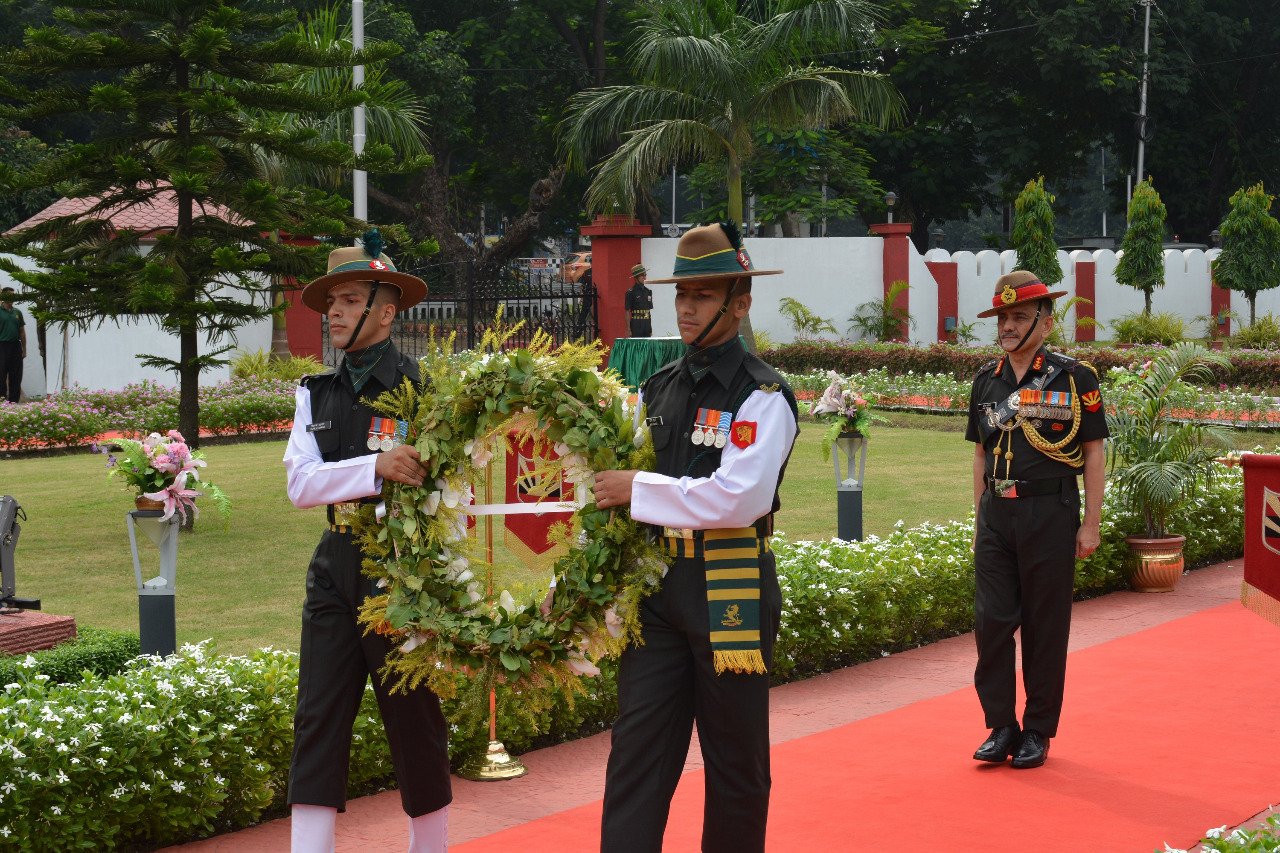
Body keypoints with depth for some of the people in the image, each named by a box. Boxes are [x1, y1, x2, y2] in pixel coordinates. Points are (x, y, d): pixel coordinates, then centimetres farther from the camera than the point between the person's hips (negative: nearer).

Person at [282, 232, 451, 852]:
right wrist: (376, 466, -24)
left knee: (416, 728, 6)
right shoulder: (317, 395, 7)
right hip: (335, 570, 5)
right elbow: (300, 484, -7)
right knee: (317, 724, 1)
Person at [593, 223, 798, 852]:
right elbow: (621, 477, 20)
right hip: (656, 587, 5)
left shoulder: (762, 395, -8)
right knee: (635, 752, 1)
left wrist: (638, 489, -18)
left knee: (735, 760, 8)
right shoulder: (657, 390, 11)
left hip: (730, 591, -5)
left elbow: (739, 498, -20)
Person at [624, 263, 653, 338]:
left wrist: (650, 328, 14)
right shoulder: (631, 293, -5)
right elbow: (627, 312, -5)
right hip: (636, 325, -6)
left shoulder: (648, 292, 13)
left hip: (647, 324, 6)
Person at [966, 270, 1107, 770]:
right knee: (992, 620, 1)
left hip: (1049, 514, -4)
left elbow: (1093, 455, -2)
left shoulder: (1074, 378, -3)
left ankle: (1038, 733, 13)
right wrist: (981, 518, 12)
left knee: (1045, 628, 3)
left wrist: (1090, 525, -6)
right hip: (996, 516, 4)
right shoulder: (987, 381, 10)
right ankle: (1001, 728, 12)